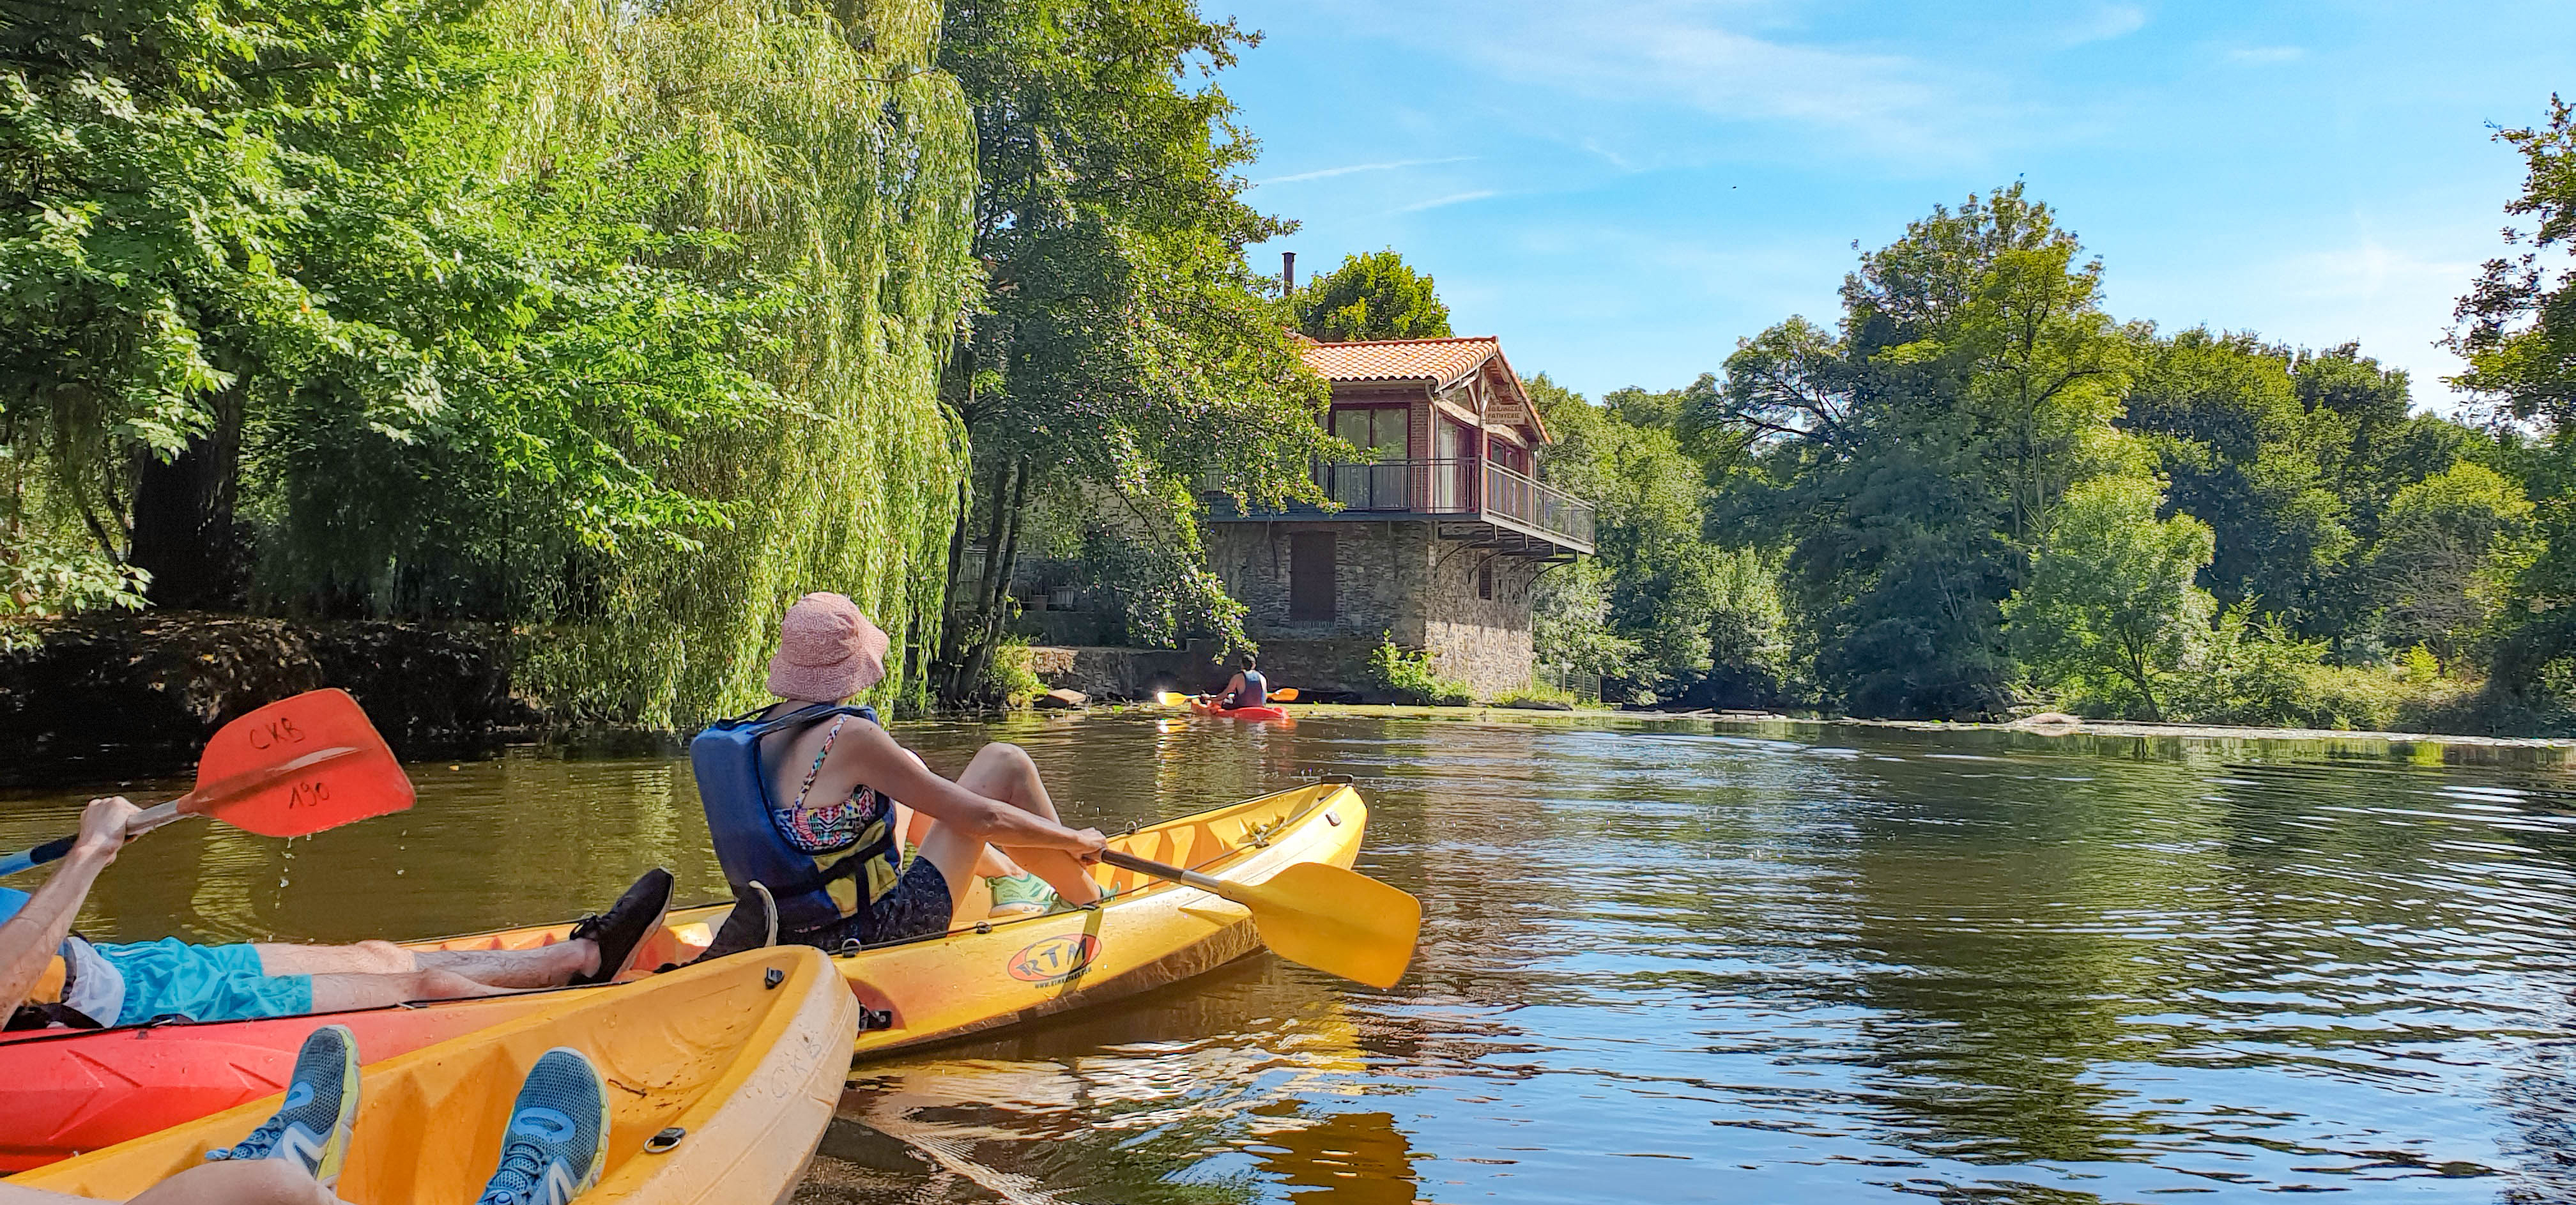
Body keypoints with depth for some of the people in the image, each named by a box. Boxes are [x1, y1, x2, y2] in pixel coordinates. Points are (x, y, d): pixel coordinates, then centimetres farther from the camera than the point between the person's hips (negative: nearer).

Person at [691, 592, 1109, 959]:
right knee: (1004, 763, -1)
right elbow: (982, 818, -17)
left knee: (908, 765, 25)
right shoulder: (849, 735, -22)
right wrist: (1074, 840, -1)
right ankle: (1089, 903, 18)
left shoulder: (758, 731, 2)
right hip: (880, 935, -9)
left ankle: (1011, 880, 40)